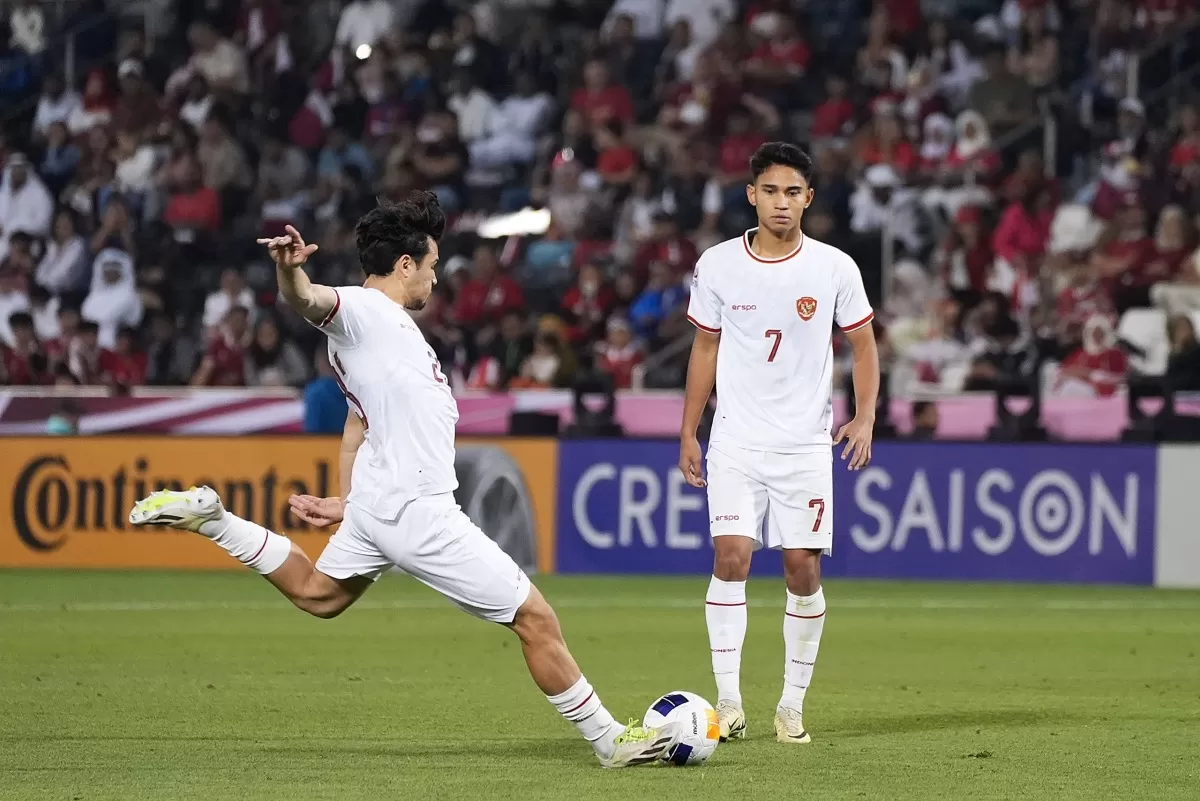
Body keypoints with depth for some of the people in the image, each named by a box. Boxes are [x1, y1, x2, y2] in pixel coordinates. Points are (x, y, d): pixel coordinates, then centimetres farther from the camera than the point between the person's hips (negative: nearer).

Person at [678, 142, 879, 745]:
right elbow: (705, 348, 11)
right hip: (736, 441, 0)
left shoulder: (834, 268, -3)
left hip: (806, 443, 0)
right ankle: (728, 701, -11)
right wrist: (688, 433, 9)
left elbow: (863, 345, 6)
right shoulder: (718, 266, 0)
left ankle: (792, 707, 10)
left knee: (803, 568, -1)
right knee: (731, 555, -14)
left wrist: (865, 417, -8)